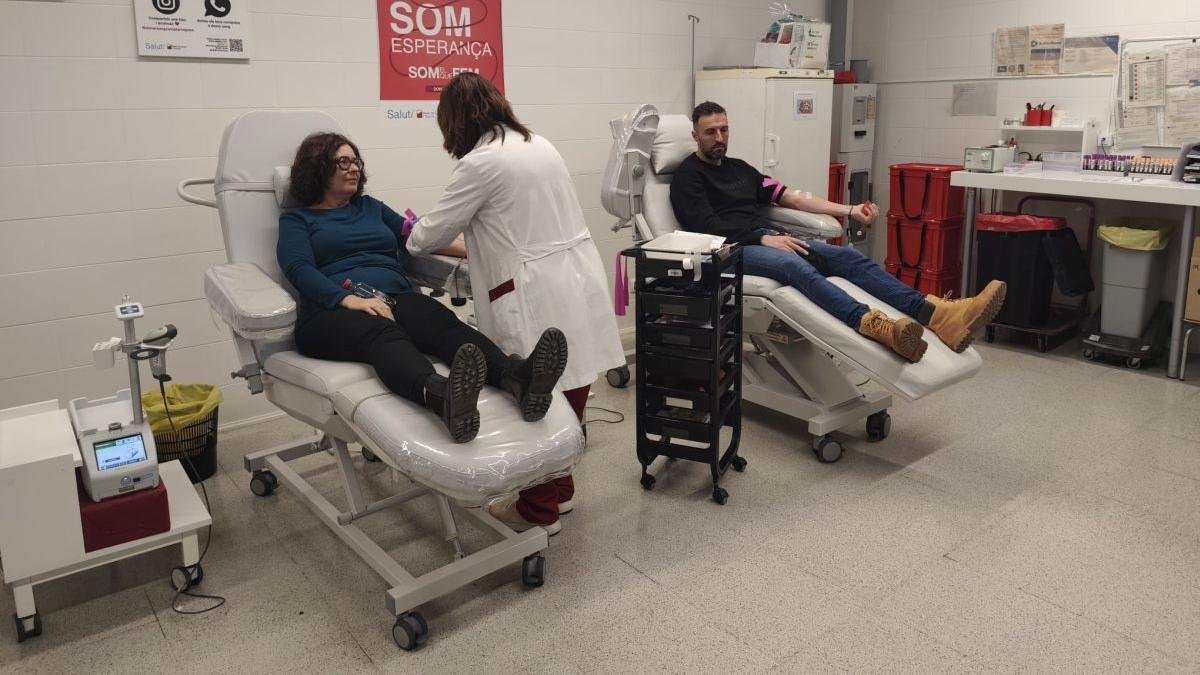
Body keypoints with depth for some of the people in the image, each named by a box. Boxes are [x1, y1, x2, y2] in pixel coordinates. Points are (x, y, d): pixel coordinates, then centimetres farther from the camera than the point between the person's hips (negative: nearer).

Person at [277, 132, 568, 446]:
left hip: (395, 298, 4)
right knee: (383, 332, -39)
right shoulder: (296, 220, 17)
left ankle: (517, 377, -61)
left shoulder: (371, 207, 31)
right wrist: (352, 300, -20)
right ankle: (440, 396, -72)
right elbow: (299, 270, -1)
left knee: (443, 322, -31)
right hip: (332, 311, -3)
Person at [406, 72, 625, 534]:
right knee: (566, 396, 17)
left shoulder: (480, 163, -10)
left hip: (540, 297, -8)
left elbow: (432, 234, -1)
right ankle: (560, 488, 33)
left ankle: (539, 510, 17)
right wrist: (472, 239, 31)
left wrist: (412, 234, 21)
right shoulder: (539, 144, 15)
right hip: (580, 278, 9)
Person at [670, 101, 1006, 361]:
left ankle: (936, 314, -36)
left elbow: (790, 197, 20)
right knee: (796, 266, -38)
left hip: (765, 239, 7)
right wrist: (764, 239, -21)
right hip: (730, 250, -7)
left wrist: (849, 210, 10)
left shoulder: (739, 168, 25)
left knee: (846, 255, -17)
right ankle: (873, 325, -63)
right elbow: (708, 225, -12)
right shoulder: (688, 176, 3)